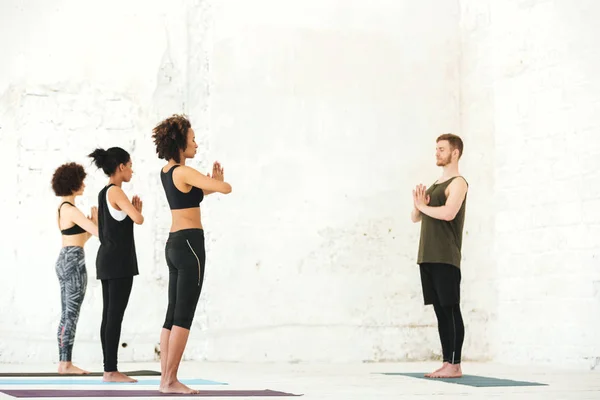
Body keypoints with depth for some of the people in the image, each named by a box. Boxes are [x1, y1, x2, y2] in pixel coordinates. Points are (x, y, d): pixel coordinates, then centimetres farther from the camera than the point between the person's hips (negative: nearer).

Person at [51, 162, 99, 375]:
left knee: (66, 315, 10)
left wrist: (92, 221, 11)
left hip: (64, 260, 10)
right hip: (74, 261, -10)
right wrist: (95, 217, -1)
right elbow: (98, 232, -20)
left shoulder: (61, 208, 15)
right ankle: (66, 363, -4)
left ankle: (64, 362, 12)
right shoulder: (72, 210, -15)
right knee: (71, 315, -6)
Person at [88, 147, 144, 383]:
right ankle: (111, 370, -7)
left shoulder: (104, 193, 17)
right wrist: (138, 210, 1)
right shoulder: (115, 191, -12)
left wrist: (134, 209, 11)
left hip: (108, 259, 10)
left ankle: (109, 369, 10)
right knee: (115, 316, -8)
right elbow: (138, 219, -21)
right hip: (118, 260, -10)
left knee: (109, 316, 8)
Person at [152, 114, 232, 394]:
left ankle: (166, 379, 10)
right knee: (183, 316, -6)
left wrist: (212, 182, 14)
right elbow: (226, 189, -15)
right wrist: (218, 182, 7)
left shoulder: (166, 172, 14)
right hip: (189, 244, -9)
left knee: (173, 314, 9)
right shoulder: (184, 172, -13)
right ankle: (170, 380, -6)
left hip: (174, 244, 9)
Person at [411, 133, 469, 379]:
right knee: (440, 311, 7)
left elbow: (449, 213, -22)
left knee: (451, 309, -8)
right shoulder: (434, 185, 22)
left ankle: (455, 365, -8)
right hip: (427, 257, 8)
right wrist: (417, 204, 1)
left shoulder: (457, 183, -5)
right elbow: (415, 218, 22)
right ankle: (446, 363, 9)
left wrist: (424, 206, -6)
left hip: (446, 258, -8)